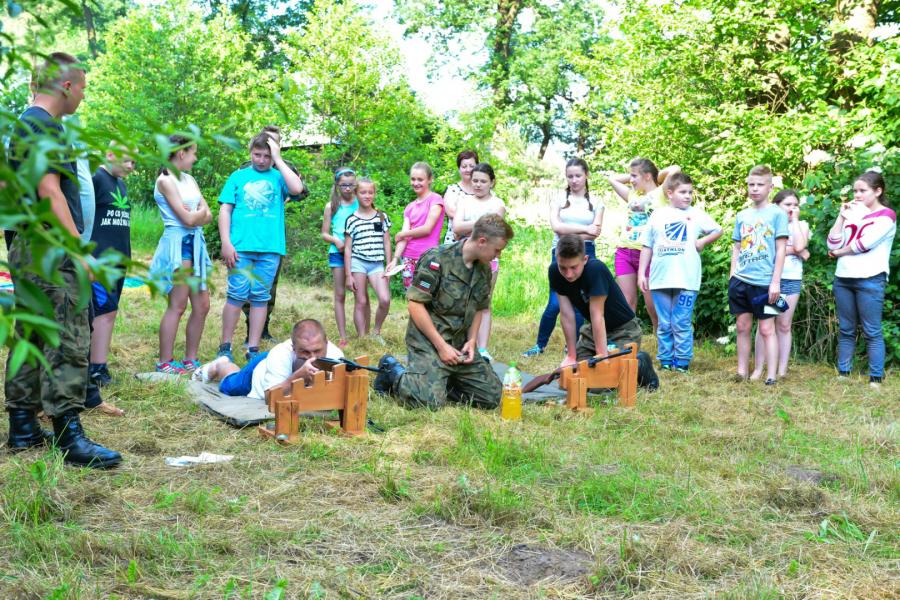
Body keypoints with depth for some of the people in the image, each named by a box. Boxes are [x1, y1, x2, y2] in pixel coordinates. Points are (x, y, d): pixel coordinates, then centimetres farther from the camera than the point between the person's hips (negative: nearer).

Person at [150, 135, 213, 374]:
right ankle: (165, 362, 1)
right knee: (178, 305, -7)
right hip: (178, 244, -8)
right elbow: (187, 219, -15)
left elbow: (208, 215, 9)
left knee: (202, 305, 8)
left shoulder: (189, 179, 16)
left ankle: (190, 360, 17)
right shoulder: (165, 180, -9)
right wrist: (201, 211, 4)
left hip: (195, 244, 8)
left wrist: (197, 215, -11)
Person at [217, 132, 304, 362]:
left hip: (270, 248, 1)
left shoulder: (278, 177, 9)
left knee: (260, 298, 6)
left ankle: (253, 349, 12)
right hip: (241, 247, -1)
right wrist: (226, 243, -4)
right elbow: (225, 210, 6)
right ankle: (225, 347, 8)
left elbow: (297, 188, -13)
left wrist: (278, 159, -5)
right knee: (237, 295, -2)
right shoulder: (238, 176, 10)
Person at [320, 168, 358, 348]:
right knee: (340, 295, 1)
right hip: (338, 253, 1)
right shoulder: (332, 206, 6)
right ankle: (343, 337, 3)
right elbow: (324, 233, 8)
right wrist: (335, 240, -11)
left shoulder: (360, 204, 3)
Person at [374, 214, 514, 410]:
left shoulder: (485, 269, 6)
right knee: (431, 401, -23)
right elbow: (415, 304, -18)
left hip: (460, 344, 7)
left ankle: (443, 381, 19)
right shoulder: (437, 259, -16)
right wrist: (441, 345, -18)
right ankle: (393, 372, 6)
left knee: (492, 396, -1)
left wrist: (471, 340, 0)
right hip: (428, 340, -7)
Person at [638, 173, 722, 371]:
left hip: (686, 280, -2)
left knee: (682, 324, -2)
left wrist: (702, 241, 1)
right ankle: (665, 360, 14)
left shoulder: (697, 214, 7)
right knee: (664, 324, 7)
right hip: (660, 279, 2)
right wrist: (641, 273, 8)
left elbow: (718, 230, 17)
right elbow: (647, 246, 12)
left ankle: (682, 361, 5)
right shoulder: (658, 215, 9)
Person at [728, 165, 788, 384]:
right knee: (742, 326, 9)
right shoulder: (742, 215, 12)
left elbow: (781, 249, -5)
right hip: (740, 280, 5)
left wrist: (775, 281, -10)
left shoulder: (777, 213, -2)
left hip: (764, 282, -5)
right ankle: (742, 372, 17)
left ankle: (771, 375, 4)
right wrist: (732, 276, 8)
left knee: (767, 328, -1)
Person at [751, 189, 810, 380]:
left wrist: (795, 220, -4)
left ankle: (782, 371, 8)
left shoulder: (802, 225, 9)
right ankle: (758, 369, 3)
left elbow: (800, 246, -11)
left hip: (792, 280, 1)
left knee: (784, 326, 5)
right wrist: (794, 250, -10)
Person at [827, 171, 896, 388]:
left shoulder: (886, 215, -1)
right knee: (846, 330, 9)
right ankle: (843, 374, 14)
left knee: (871, 331, -4)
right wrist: (841, 216, 2)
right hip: (843, 278, 6)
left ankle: (876, 379, -1)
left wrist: (839, 253, 1)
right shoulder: (853, 213, 17)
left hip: (870, 280, -6)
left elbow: (866, 243, -13)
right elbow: (833, 244, 8)